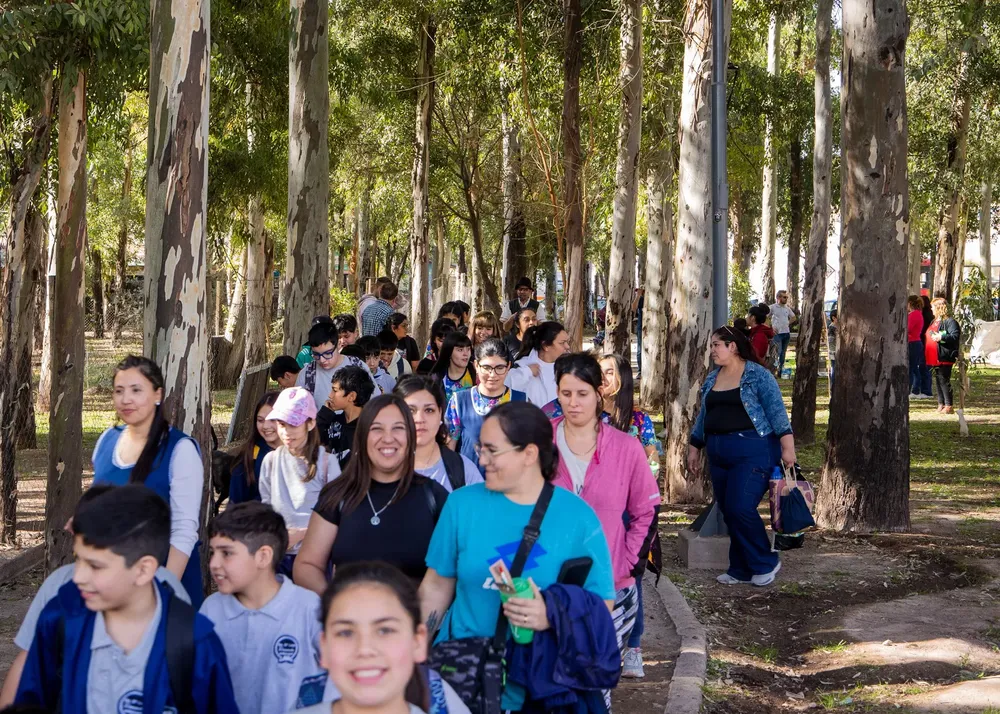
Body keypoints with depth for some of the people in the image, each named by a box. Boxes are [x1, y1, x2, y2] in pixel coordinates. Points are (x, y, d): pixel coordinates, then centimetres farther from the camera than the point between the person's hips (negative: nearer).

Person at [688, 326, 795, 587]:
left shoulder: (758, 375, -6)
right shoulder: (711, 379, 14)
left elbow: (776, 410, -11)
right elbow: (703, 416, 22)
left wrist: (787, 446, -20)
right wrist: (694, 448, 22)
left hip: (752, 451, -7)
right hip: (719, 455, 7)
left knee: (741, 508, -15)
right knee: (728, 513, 8)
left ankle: (766, 563, 4)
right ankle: (741, 570, 20)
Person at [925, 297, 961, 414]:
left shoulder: (950, 321, -10)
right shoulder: (934, 322, 19)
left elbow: (955, 336, -20)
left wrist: (941, 337, -27)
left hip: (944, 358, -9)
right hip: (934, 358, 9)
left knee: (944, 381, -9)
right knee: (937, 381, 12)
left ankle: (948, 406, -6)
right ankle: (941, 404, 19)